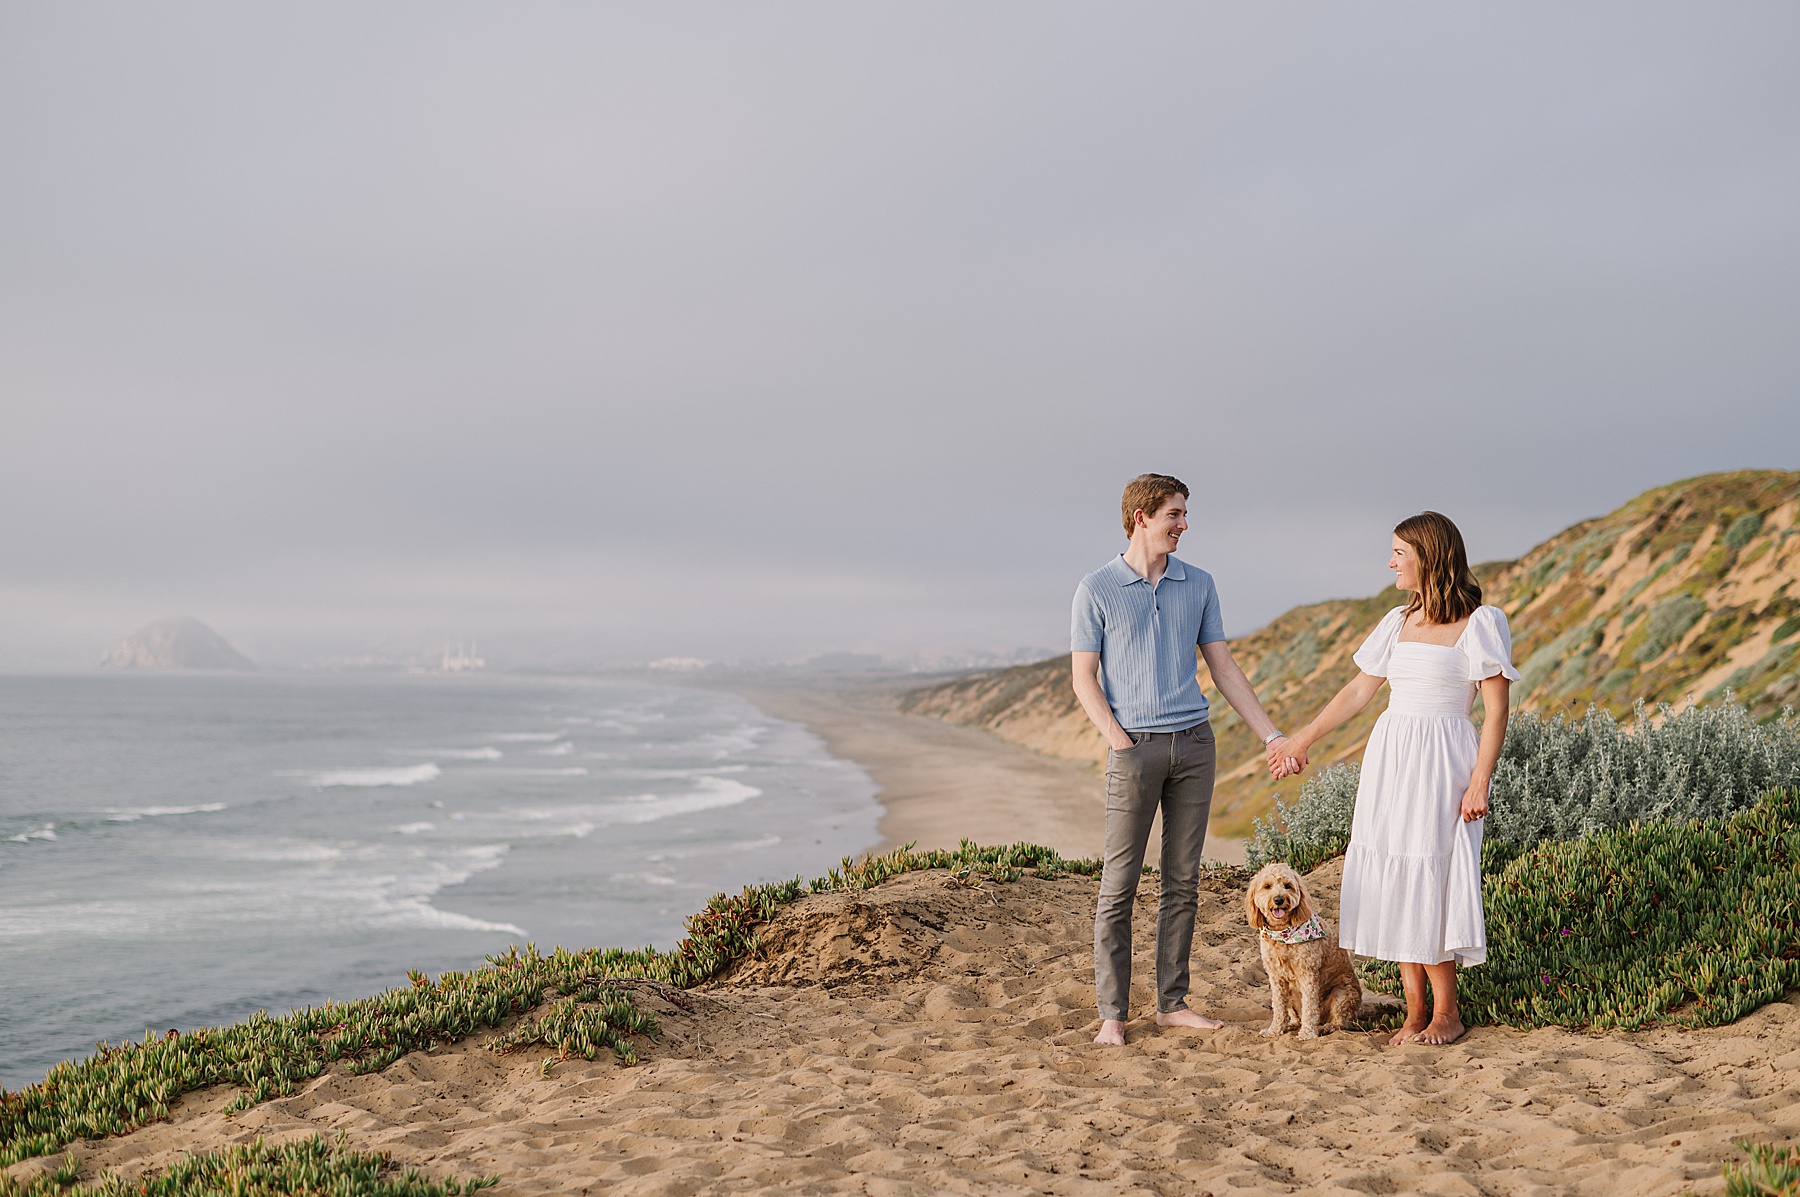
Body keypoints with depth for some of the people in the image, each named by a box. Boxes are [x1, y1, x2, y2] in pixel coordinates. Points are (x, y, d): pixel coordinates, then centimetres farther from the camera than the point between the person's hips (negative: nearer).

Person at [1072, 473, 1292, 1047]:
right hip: (1135, 747, -4)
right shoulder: (1097, 589, -2)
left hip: (1195, 742, 4)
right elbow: (1084, 679, -3)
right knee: (1119, 886, -2)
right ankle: (1113, 1013, 5)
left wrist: (1272, 736, 7)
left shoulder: (1199, 584, 10)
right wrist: (1119, 740, -14)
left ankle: (1172, 1003, 18)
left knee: (1183, 882, 8)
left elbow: (1223, 668, 12)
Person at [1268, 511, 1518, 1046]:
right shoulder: (1399, 622, 13)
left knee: (1428, 880, -6)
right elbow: (1359, 691, 18)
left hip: (1441, 761, -6)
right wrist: (1302, 740, 19)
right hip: (1389, 758, 6)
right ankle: (1415, 1010, 13)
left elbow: (1496, 710, -7)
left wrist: (1480, 782, -14)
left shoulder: (1481, 622, -5)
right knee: (1393, 878, 4)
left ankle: (1446, 1011, 9)